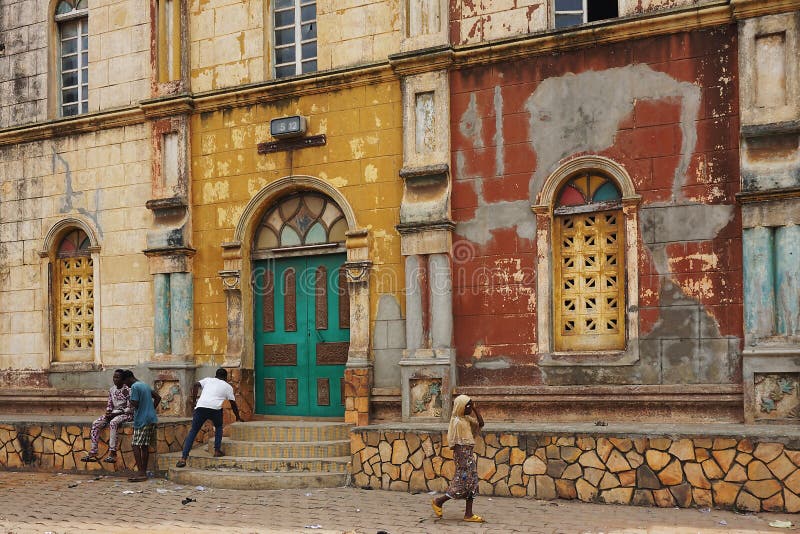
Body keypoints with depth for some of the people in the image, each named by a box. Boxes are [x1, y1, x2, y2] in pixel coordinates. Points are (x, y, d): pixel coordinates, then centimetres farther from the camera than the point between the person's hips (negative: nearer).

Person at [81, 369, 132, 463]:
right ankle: (93, 452, -17)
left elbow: (130, 409, -14)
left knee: (113, 422, -37)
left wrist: (115, 413, -19)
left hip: (126, 414, -7)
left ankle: (112, 453, -41)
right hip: (113, 414, 7)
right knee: (96, 423, -14)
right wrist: (108, 412, -6)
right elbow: (109, 405, 17)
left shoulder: (128, 390, -11)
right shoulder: (112, 390, 10)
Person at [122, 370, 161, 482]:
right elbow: (158, 397, 22)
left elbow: (135, 404, -17)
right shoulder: (145, 385, 17)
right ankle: (144, 472, 11)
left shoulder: (134, 387, -10)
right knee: (145, 446, 10)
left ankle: (141, 473, -10)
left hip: (141, 421, -9)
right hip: (151, 419, 9)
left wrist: (130, 401, 2)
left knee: (136, 446, -5)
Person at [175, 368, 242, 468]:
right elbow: (233, 404, 28)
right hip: (215, 408, -1)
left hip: (201, 406, 1)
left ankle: (183, 458, -3)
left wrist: (194, 398, 18)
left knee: (193, 432, 6)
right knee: (218, 427, 29)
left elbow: (196, 385, 12)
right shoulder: (227, 386, 24)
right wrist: (238, 418, 39)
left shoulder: (208, 380, 28)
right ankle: (217, 450, 19)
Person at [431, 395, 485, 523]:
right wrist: (461, 462, -20)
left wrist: (474, 408, 5)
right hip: (462, 455, -9)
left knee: (472, 484, 8)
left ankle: (469, 514, 11)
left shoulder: (467, 419, 10)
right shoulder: (457, 421, -15)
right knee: (462, 484, -4)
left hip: (469, 454, 9)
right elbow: (454, 444, -17)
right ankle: (438, 502, 10)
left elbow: (480, 424, 13)